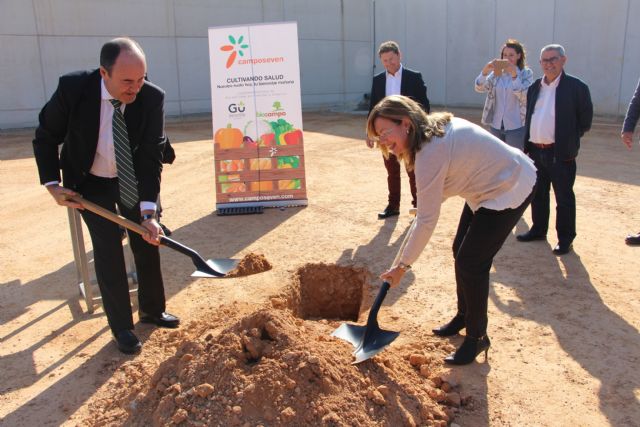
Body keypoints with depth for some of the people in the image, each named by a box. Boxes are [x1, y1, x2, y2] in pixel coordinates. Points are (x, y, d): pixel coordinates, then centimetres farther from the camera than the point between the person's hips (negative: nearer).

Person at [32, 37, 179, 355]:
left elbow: (151, 157, -23)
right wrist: (52, 184, -14)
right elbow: (45, 138, -9)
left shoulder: (152, 98, -24)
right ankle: (121, 327, 10)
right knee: (108, 249, -7)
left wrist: (147, 211, -30)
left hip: (134, 181, 2)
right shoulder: (72, 88, -26)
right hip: (89, 183, -2)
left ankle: (152, 309, 29)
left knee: (148, 241, 7)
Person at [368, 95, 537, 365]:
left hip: (510, 190, -10)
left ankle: (477, 337, 12)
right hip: (493, 182, 10)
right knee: (461, 251, 15)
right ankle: (464, 315, 35)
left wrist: (402, 265, -18)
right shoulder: (433, 127, -5)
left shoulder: (431, 153, -31)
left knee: (470, 263, -7)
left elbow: (427, 220, -27)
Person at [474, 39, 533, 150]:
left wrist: (514, 75, -26)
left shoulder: (526, 73, -3)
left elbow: (524, 96, -16)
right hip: (495, 125, 3)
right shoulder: (496, 72, 4)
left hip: (516, 126, -3)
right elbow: (479, 88, -8)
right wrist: (485, 71, -25)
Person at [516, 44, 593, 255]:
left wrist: (568, 141, -2)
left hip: (560, 153, -6)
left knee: (564, 198, 3)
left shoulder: (576, 87, -6)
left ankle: (565, 238, 13)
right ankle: (538, 230, 31)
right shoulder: (534, 87, 11)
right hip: (536, 151, 6)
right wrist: (527, 143, 9)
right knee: (538, 194, 16)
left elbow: (585, 120, -3)